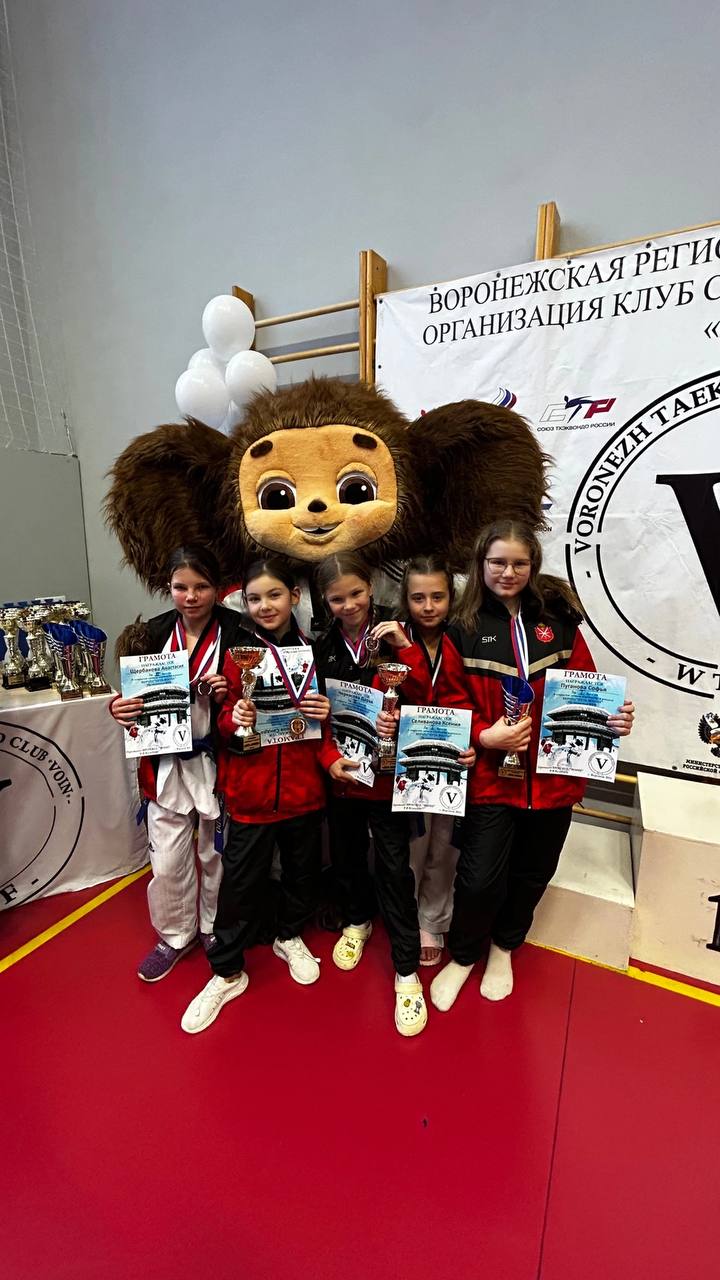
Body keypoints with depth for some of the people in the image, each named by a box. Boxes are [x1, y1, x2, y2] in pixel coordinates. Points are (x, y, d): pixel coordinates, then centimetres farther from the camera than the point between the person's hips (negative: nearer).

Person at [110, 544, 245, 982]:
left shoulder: (237, 632, -11)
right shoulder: (154, 632, -1)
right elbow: (139, 696, 7)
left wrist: (229, 694, -25)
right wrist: (122, 708, -14)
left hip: (217, 763, -2)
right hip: (165, 764, 3)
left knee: (217, 855, 17)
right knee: (167, 861, 13)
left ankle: (217, 931, 43)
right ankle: (174, 936, 40)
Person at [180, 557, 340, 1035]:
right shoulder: (236, 654, -5)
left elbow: (326, 725, 6)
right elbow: (222, 725, -2)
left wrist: (326, 714, -15)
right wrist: (234, 720, -23)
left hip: (303, 786, 2)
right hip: (250, 789, -2)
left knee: (303, 868, 19)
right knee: (242, 879, 10)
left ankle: (290, 936, 48)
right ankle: (227, 972, 33)